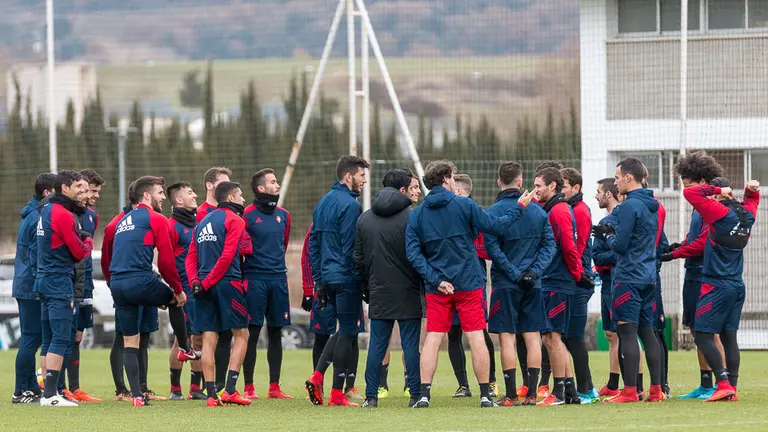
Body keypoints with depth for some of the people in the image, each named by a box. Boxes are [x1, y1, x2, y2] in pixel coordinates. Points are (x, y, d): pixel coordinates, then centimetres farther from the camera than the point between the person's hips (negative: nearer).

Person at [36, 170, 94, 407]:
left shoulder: (46, 210, 15)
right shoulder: (63, 214, -14)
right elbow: (79, 252, -11)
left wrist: (82, 239, 4)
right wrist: (88, 242, 9)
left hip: (44, 279, 10)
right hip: (59, 281, -10)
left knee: (49, 339, 11)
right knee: (61, 339, -11)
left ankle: (49, 392, 13)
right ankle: (50, 394, -16)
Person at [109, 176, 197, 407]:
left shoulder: (123, 221, 23)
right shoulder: (156, 219, 0)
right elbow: (167, 260, -4)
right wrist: (178, 290, 8)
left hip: (117, 284, 6)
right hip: (141, 281, -6)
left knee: (130, 342, 7)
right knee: (175, 300, 25)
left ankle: (136, 395, 3)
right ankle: (185, 350, 34)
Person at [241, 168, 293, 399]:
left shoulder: (283, 215, 11)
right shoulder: (247, 215, -6)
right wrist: (242, 279, -5)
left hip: (278, 279, 5)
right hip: (255, 280, -5)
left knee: (276, 334, 7)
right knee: (252, 334, -4)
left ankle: (274, 387, 12)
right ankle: (248, 388, -1)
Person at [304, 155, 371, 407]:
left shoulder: (323, 203, 14)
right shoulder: (349, 205, -13)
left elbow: (313, 244, 16)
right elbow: (351, 247, -17)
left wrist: (319, 280, 18)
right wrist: (360, 278, -12)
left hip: (327, 276, 9)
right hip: (346, 277, -9)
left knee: (344, 330, 19)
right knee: (348, 332, -1)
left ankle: (317, 377, 4)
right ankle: (337, 394, -1)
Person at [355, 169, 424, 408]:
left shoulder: (364, 219, 7)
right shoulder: (411, 217, -9)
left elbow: (359, 259, 11)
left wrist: (365, 288, 19)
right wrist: (425, 286, 0)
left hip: (379, 292, 4)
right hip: (407, 293, -4)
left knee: (377, 344, 7)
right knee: (411, 344, 1)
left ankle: (371, 395, 4)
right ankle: (416, 394, 0)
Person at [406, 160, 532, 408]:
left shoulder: (417, 215, 2)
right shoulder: (464, 206, -6)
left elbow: (413, 254, -5)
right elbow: (495, 227, -4)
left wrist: (436, 281, -8)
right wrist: (519, 208, 9)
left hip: (437, 288, 2)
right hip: (468, 285, -2)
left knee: (433, 339, 4)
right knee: (476, 337, 2)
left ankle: (424, 394, -4)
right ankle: (485, 395, 4)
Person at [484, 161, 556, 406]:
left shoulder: (493, 212, -6)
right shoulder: (538, 211, 5)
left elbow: (492, 248, -13)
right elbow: (550, 244, 2)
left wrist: (515, 274, -10)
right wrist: (534, 271, -5)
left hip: (505, 285, -3)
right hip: (533, 285, 3)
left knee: (507, 338, -1)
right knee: (532, 337, 7)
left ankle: (511, 395, -3)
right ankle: (531, 393, 4)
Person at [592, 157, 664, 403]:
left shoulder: (629, 206, -14)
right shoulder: (652, 206, 13)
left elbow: (620, 245, -16)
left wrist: (607, 236, 3)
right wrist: (611, 232, 14)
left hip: (629, 278, -9)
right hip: (648, 276, 9)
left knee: (627, 332, -6)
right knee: (647, 331, 11)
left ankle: (630, 391, -7)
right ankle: (656, 390, 10)